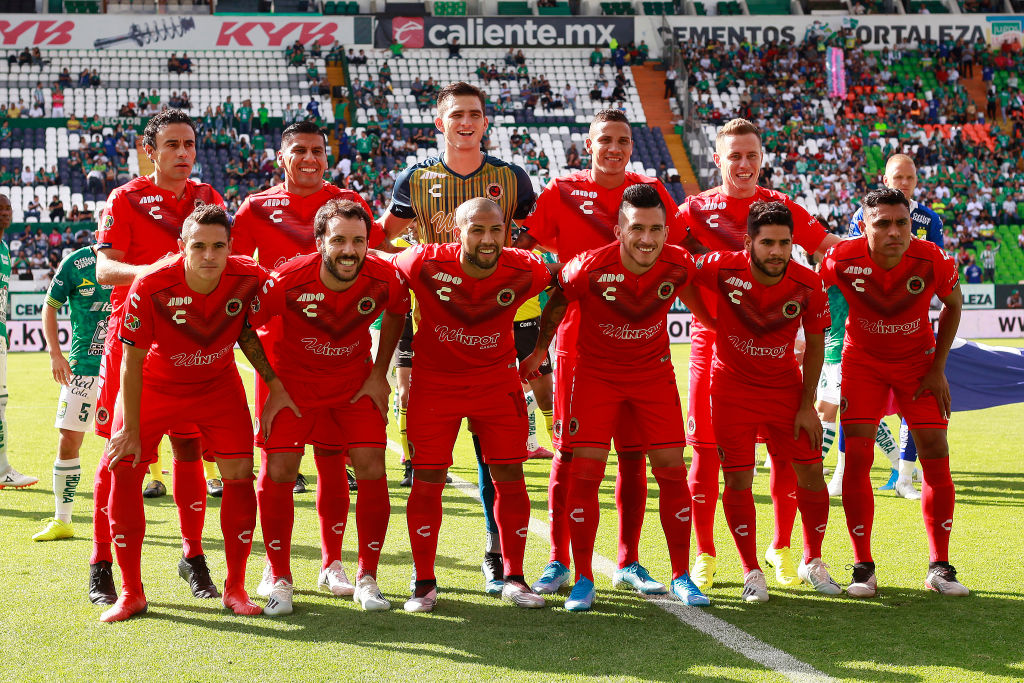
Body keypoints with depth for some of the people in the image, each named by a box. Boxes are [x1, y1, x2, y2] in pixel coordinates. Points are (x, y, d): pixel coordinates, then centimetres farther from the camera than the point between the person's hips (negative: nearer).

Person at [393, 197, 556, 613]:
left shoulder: (524, 272, -16)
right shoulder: (426, 263, -20)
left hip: (498, 382, 1)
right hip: (434, 382, -1)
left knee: (510, 479, 1)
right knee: (427, 481, -2)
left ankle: (513, 578, 15)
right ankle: (424, 582, 13)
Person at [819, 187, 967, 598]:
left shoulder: (933, 260, -23)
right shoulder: (841, 260, -23)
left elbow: (953, 305, -2)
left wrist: (938, 367, -4)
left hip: (918, 361, 1)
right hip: (863, 361, -1)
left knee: (936, 458, -4)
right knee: (857, 457, -11)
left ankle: (939, 567, 8)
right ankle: (863, 567, -1)